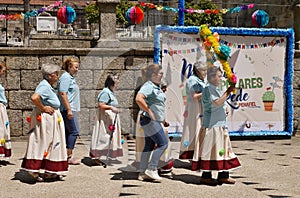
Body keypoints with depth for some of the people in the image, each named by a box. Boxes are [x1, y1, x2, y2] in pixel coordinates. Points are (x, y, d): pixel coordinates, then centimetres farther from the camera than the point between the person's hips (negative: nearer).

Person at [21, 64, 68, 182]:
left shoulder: (48, 86, 15)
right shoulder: (45, 86, -18)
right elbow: (34, 98, -34)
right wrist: (43, 108, -21)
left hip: (52, 119, 11)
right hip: (45, 118, -11)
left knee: (53, 144, 12)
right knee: (42, 144, -6)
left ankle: (50, 172, 17)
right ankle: (36, 171, 0)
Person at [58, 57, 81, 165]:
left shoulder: (71, 78, 19)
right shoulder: (66, 77, -11)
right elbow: (63, 94, -18)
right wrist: (69, 109, -22)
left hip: (70, 109, 10)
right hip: (67, 109, -10)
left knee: (67, 132, 10)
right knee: (74, 132, -9)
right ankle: (69, 156, -7)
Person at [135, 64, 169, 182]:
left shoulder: (157, 87, 16)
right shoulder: (148, 86, -16)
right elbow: (138, 98, -32)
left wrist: (162, 117, 21)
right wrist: (149, 111, -25)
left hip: (155, 121, 10)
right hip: (149, 120, -10)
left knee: (149, 146, 11)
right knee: (163, 143, -11)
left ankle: (143, 172, 15)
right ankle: (151, 169, -9)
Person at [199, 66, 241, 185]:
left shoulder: (215, 89, 18)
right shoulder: (208, 89, -12)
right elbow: (217, 103, -25)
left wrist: (224, 110, 10)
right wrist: (228, 92, -23)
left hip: (220, 124, 10)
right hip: (211, 125, -10)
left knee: (222, 149, 10)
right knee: (210, 149, -5)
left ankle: (223, 175, 16)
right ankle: (206, 176, 2)